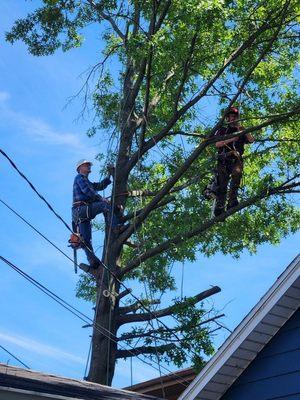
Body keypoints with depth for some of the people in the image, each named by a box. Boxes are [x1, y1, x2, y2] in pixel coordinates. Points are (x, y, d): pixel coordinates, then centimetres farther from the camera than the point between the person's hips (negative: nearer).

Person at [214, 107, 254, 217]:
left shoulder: (241, 132, 25)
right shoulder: (222, 130, 22)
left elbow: (251, 140, 8)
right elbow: (217, 144, 4)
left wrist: (243, 130, -3)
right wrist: (231, 139, -5)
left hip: (236, 159, 0)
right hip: (223, 160, 0)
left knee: (237, 173, -32)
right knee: (222, 183, -14)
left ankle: (232, 201, -40)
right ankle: (219, 208, -23)